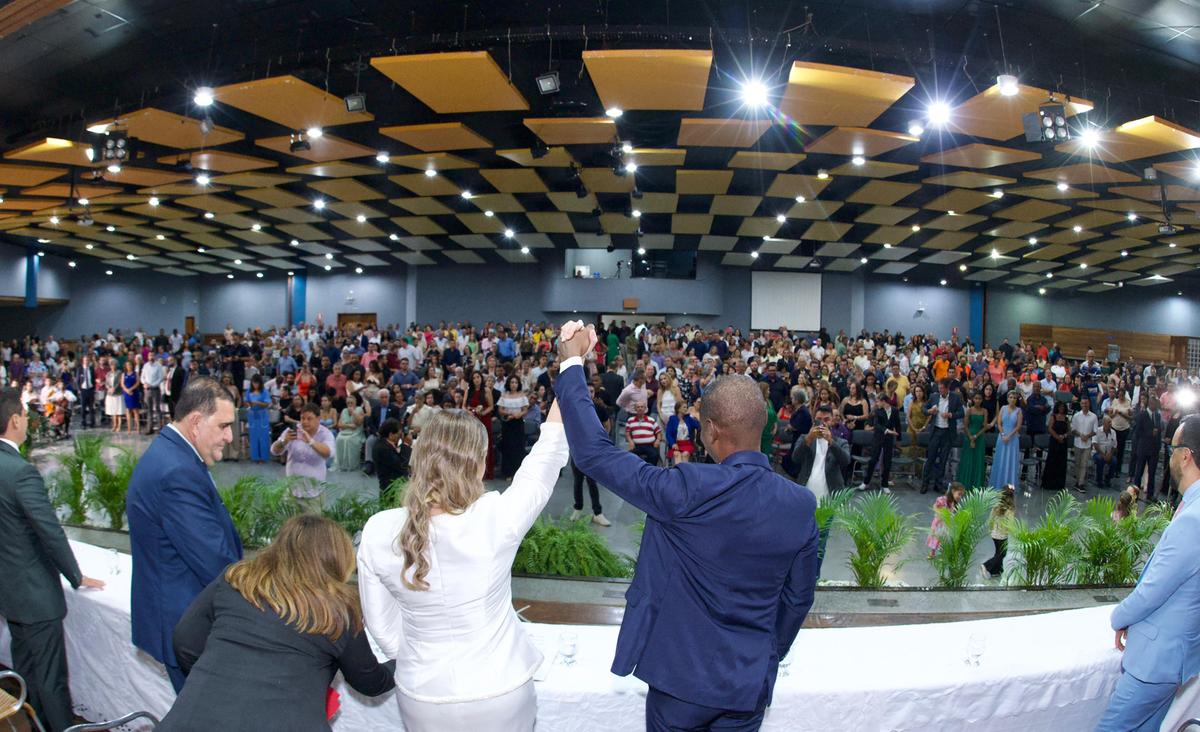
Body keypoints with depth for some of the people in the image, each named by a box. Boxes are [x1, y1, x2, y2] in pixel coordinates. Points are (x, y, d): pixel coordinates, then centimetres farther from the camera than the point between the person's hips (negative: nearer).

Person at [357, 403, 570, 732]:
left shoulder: (378, 532, -19)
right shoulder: (495, 519, -28)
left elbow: (383, 627, -6)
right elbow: (544, 460, -12)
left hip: (422, 699, 2)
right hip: (499, 695, -2)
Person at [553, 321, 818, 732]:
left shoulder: (689, 489, -26)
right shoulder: (802, 506, -11)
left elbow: (594, 454, -20)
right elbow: (798, 598, 1)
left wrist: (572, 365, -12)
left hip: (681, 673, -3)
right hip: (750, 682, 3)